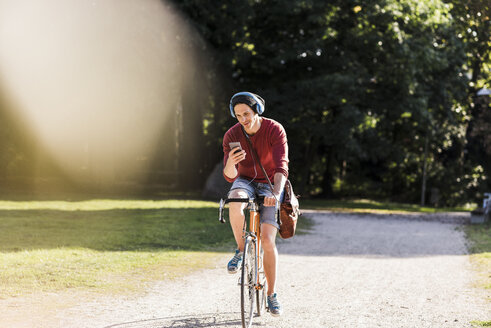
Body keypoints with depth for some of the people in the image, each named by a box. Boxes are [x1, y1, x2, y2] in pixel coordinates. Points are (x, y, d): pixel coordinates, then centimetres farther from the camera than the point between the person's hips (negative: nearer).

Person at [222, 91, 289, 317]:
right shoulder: (232, 135, -13)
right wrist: (231, 163, -43)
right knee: (235, 203, -37)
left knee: (268, 241, -12)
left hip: (270, 185, -1)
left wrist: (276, 192, -47)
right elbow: (229, 176, -18)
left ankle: (272, 294, 3)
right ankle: (241, 250, -14)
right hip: (245, 181, 2)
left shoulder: (275, 130, -20)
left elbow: (281, 167, -29)